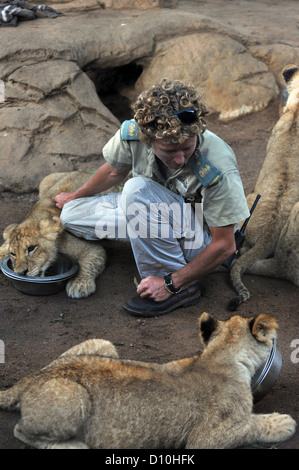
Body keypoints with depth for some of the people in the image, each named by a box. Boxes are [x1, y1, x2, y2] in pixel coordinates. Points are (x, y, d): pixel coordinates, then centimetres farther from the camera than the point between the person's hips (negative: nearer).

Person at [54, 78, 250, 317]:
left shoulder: (218, 170, -35)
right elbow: (115, 171, 4)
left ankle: (183, 288, -22)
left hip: (203, 239, -6)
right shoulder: (132, 133, -21)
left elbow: (225, 246, -24)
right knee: (72, 214, -2)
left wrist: (171, 283, -25)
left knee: (137, 190, -34)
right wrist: (76, 197, 21)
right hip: (154, 212, 6)